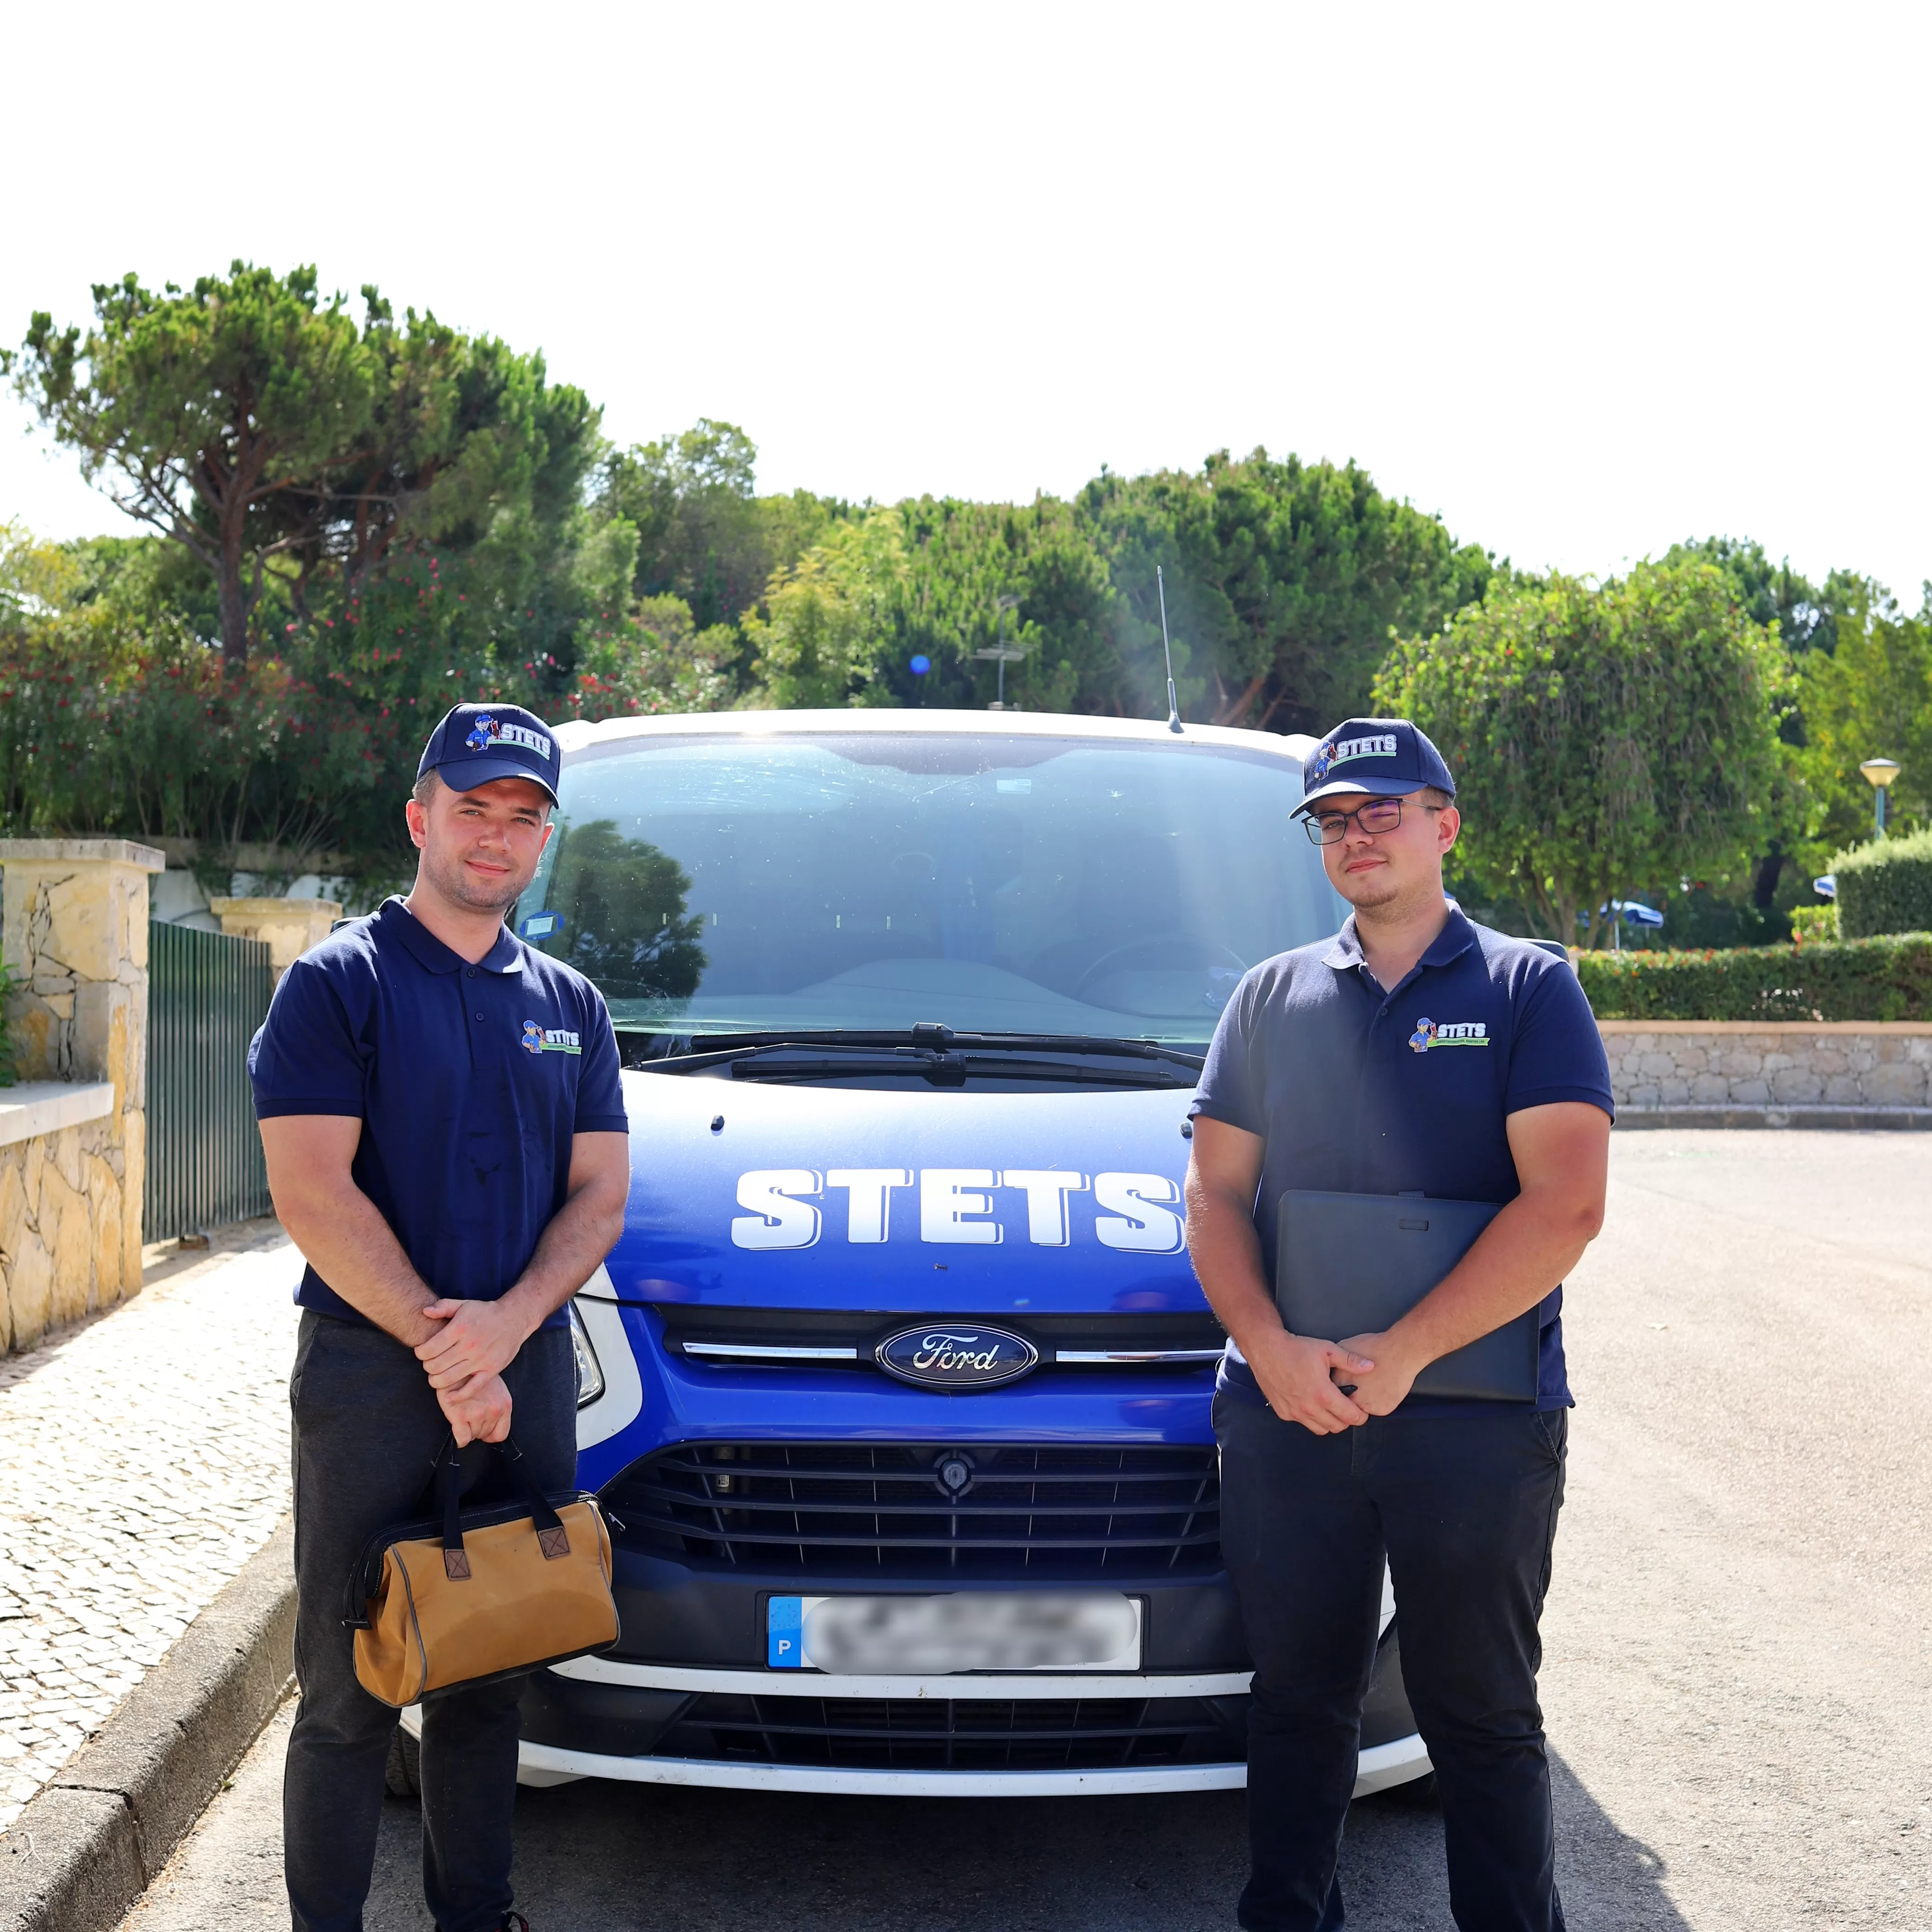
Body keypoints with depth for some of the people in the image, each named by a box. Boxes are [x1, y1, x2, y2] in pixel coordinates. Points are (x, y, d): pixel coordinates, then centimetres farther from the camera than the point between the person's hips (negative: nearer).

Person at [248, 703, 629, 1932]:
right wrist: (441, 1342, -14)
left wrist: (505, 1327, -10)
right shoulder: (340, 983, -3)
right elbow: (312, 1195, -11)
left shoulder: (570, 1005, 12)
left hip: (528, 1372, 5)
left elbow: (600, 1195, 7)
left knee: (489, 1678, 14)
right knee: (350, 1691, 1)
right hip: (370, 1372, -4)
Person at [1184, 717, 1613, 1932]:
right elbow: (1216, 1195, 9)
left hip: (1480, 1417, -3)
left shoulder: (1530, 989, 2)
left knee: (1483, 1722, 5)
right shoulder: (1273, 998, 13)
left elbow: (1565, 1207, -9)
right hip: (1286, 1415, 3)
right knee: (1299, 1702, 11)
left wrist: (1401, 1353, -15)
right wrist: (1273, 1351, -10)